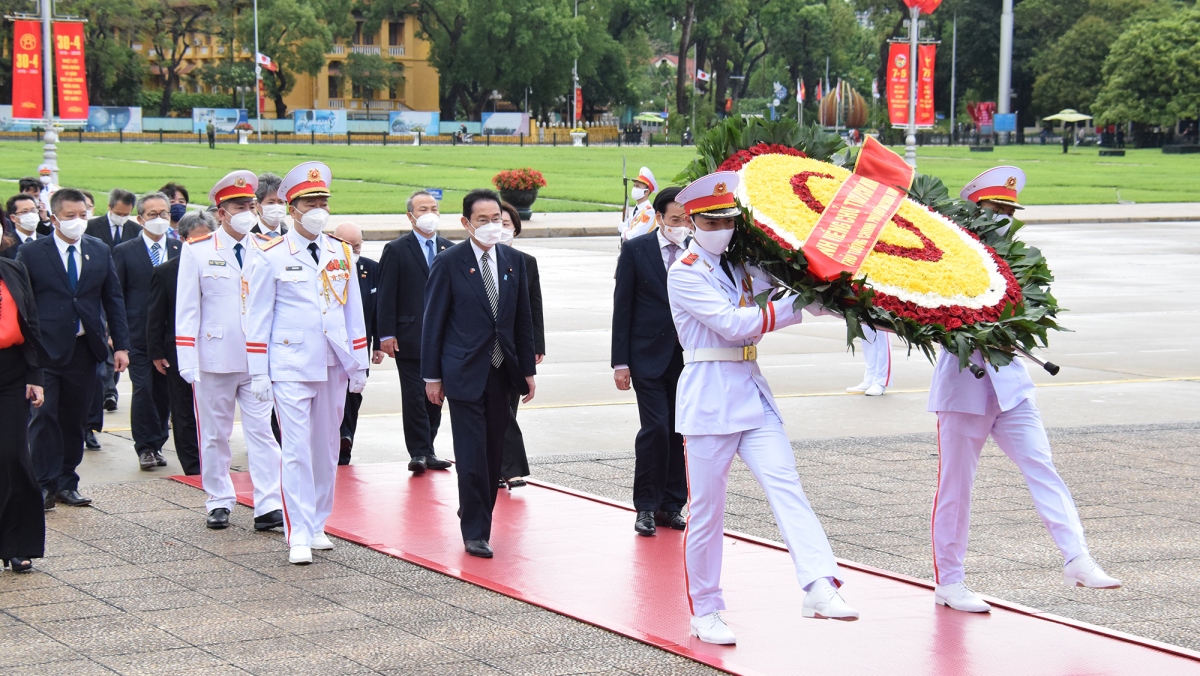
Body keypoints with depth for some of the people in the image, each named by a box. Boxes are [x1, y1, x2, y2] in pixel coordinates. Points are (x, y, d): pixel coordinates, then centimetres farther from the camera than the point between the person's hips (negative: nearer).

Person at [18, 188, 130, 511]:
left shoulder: (100, 252, 9)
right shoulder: (31, 253, -1)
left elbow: (113, 300, 11)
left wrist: (121, 345, 5)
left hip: (85, 348, 3)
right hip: (45, 349, -3)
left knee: (74, 418, 8)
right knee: (44, 417, -7)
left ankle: (67, 482, 16)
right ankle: (45, 484, -1)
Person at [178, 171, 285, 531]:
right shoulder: (197, 251, 0)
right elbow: (186, 309, -1)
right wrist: (188, 361, -7)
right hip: (215, 358, -1)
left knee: (263, 432, -2)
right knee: (215, 435, 7)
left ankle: (268, 505, -3)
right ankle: (219, 502, 17)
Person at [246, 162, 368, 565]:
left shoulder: (341, 254, 10)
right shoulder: (271, 257, -2)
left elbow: (353, 310, 15)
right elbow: (258, 318, -1)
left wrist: (359, 365, 13)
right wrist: (258, 373, -4)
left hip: (333, 366, 4)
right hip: (291, 367, -4)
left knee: (327, 448, 10)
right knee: (297, 451, -8)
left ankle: (318, 526, 21)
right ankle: (299, 536, -7)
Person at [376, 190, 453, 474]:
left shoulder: (449, 250, 11)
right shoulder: (396, 250, -1)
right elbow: (386, 296, -4)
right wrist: (386, 334, -10)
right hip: (410, 337, -4)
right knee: (414, 395, -5)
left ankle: (427, 450, 16)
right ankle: (418, 453, 0)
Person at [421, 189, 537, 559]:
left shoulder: (513, 261, 8)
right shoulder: (449, 262, -5)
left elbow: (523, 319, 12)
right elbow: (433, 321, -3)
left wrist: (527, 369, 10)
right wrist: (432, 375, -6)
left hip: (501, 371, 5)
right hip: (465, 372, -5)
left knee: (493, 452, 9)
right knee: (471, 456, -5)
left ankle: (476, 516, 24)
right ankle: (475, 532, 1)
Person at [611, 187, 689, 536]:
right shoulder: (636, 250, 0)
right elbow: (622, 307, 0)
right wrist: (620, 362, -5)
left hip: (689, 357, 3)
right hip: (648, 356, -3)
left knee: (680, 431, 5)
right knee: (655, 428, -10)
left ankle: (672, 504, 16)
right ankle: (646, 506, 3)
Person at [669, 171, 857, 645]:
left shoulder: (742, 267, 14)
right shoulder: (685, 274, -6)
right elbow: (734, 324, -15)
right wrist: (799, 305, -17)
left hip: (752, 393, 5)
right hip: (709, 398, -5)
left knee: (785, 485, -14)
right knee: (706, 510, 2)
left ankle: (820, 588, -28)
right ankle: (705, 613, 15)